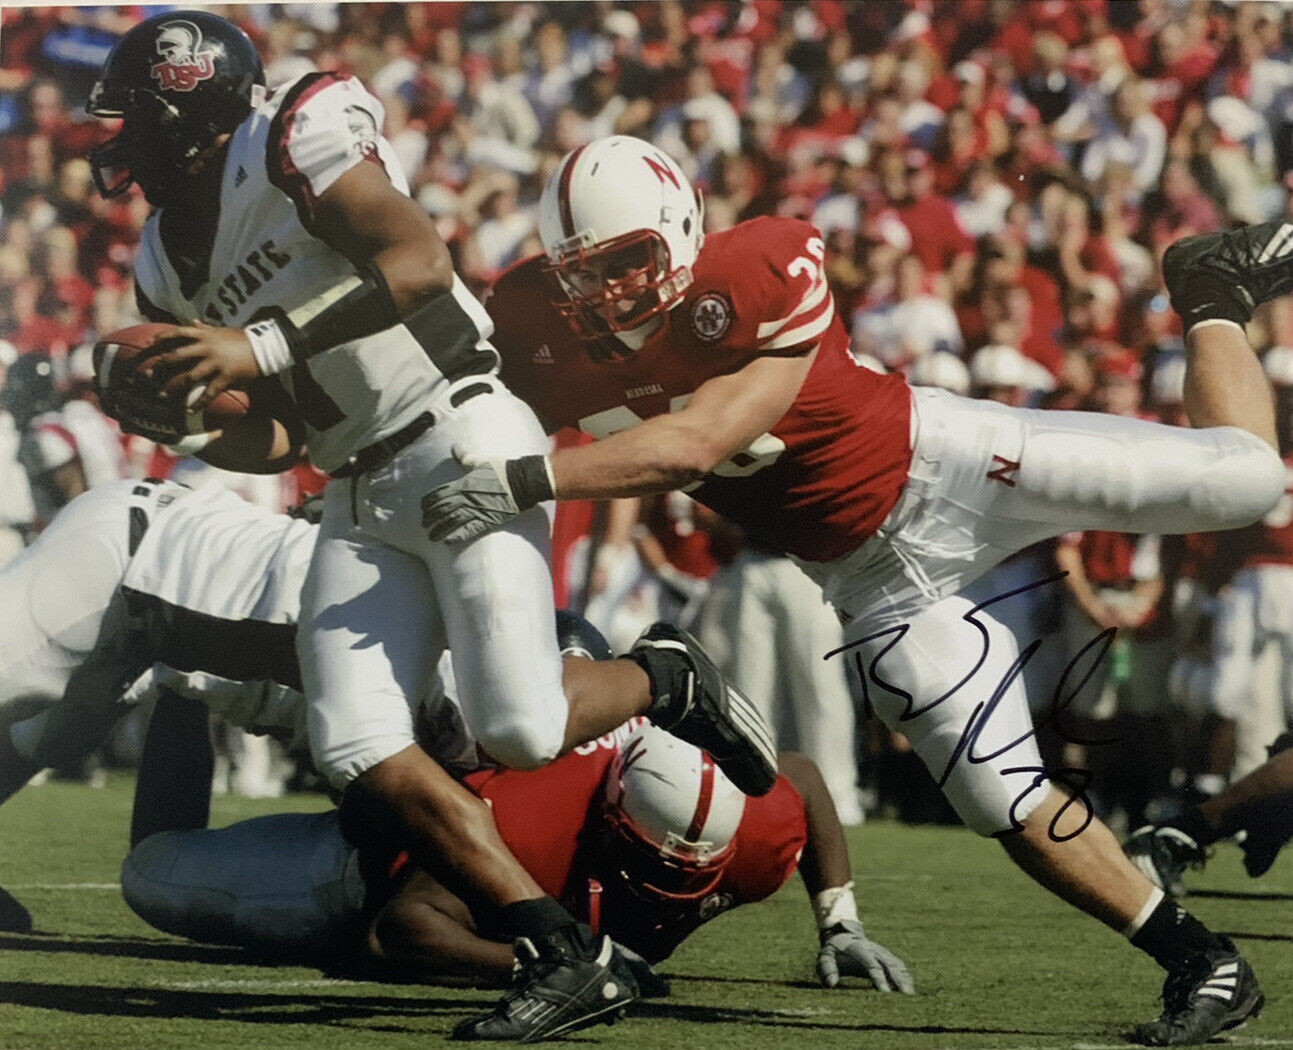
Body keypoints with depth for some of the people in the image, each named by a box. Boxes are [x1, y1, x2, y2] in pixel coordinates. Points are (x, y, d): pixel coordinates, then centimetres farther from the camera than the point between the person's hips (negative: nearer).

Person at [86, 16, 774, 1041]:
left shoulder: (292, 139, -9)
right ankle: (570, 959, -5)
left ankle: (666, 679, 15)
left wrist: (265, 345, -24)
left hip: (461, 440, -8)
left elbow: (420, 261, -23)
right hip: (359, 493, 8)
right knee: (358, 750, -10)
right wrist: (185, 428, -4)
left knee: (519, 727, -19)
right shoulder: (167, 264, 14)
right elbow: (282, 437, 15)